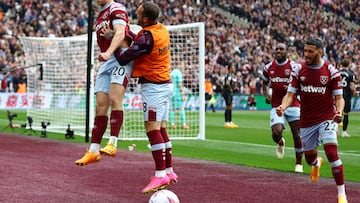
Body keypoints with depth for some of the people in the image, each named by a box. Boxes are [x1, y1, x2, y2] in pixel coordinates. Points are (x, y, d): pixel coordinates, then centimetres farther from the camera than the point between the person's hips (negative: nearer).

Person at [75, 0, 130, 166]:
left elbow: (120, 33, -17)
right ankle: (94, 150, 0)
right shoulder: (100, 16, 25)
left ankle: (112, 144, -28)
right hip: (105, 62, 8)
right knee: (100, 105, 1)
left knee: (114, 99, -22)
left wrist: (108, 52, -31)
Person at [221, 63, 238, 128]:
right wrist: (230, 89, -19)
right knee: (228, 107, -10)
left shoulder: (233, 75, 14)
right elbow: (227, 83, -33)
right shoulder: (229, 75, -17)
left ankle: (230, 122, 20)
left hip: (230, 93, 10)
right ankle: (226, 123, -9)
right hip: (227, 92, -10)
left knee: (230, 107, 13)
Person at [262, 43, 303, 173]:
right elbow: (265, 84, 24)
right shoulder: (268, 67, 6)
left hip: (293, 105, -2)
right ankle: (280, 143, 21)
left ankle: (298, 163, 16)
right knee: (276, 132, -18)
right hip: (276, 106, 2)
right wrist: (266, 95, 6)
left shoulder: (294, 67, -5)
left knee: (297, 135, -2)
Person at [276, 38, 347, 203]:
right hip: (306, 121, 3)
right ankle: (316, 163, 56)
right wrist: (282, 107, -23)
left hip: (326, 118, -3)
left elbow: (338, 97, -5)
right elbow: (290, 94, -2)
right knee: (309, 158, 15)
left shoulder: (331, 71, -8)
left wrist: (339, 111, -27)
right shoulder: (299, 70, -1)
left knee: (332, 153, -20)